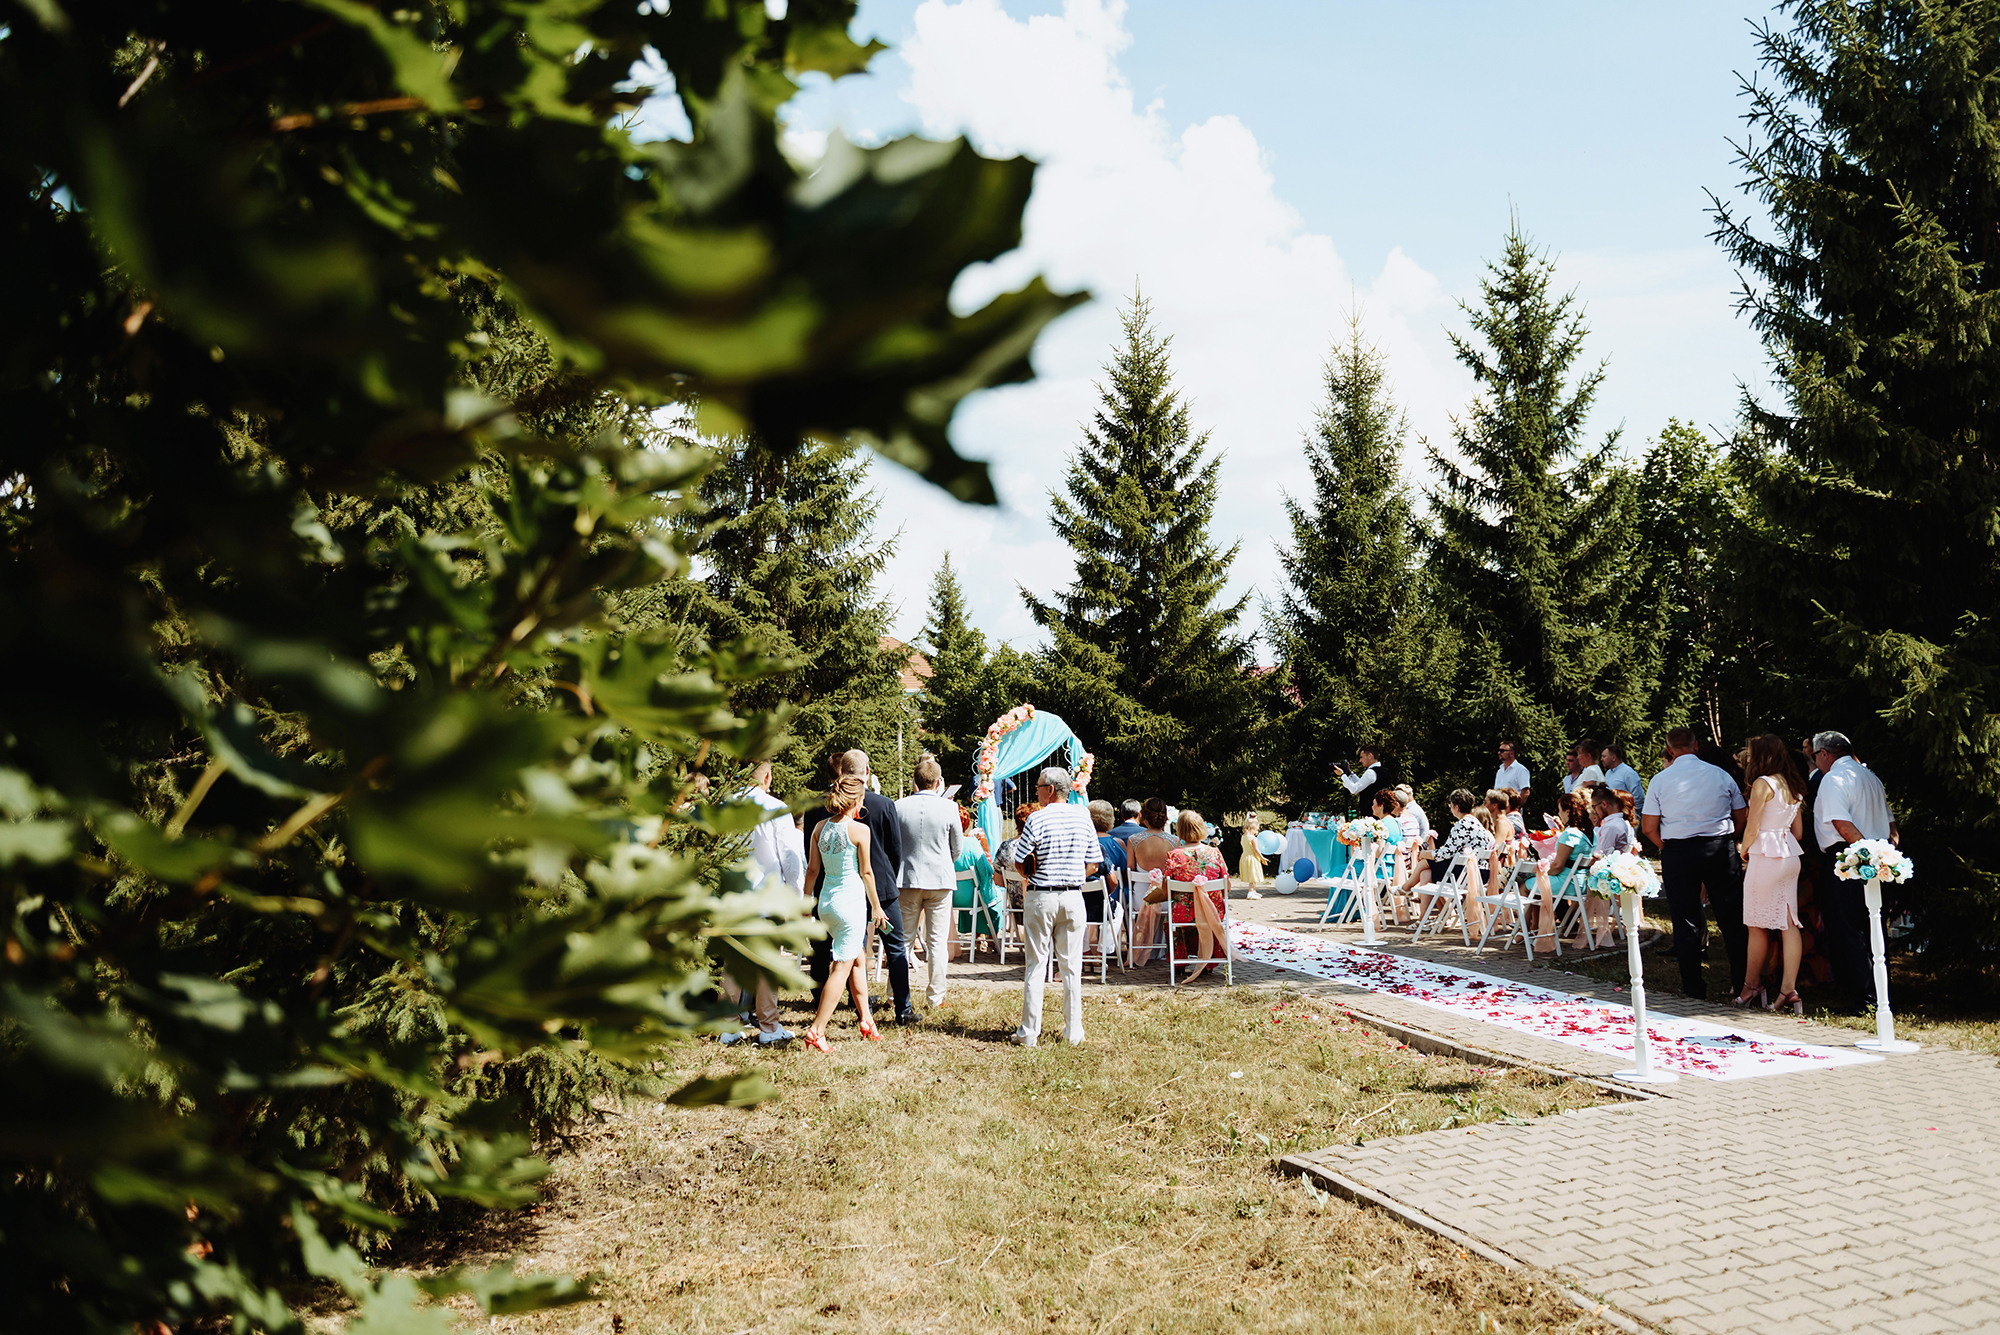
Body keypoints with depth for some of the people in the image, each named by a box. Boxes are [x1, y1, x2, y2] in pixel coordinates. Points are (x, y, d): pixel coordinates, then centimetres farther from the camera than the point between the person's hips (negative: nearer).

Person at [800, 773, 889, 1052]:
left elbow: (812, 869, 7)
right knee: (842, 968, -2)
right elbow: (866, 872, -8)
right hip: (851, 901, -7)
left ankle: (866, 1019, 27)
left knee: (856, 959, 20)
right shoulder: (860, 829, -13)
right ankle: (816, 1030, -5)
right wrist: (876, 907, 3)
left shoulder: (820, 827, 3)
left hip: (826, 901, 7)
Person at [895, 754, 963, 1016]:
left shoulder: (899, 807, -5)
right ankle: (935, 997, 10)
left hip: (907, 879, 1)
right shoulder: (948, 807, -7)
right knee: (937, 941, 7)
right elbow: (957, 847, 5)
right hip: (940, 879, -1)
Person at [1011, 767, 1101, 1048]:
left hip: (1041, 897, -3)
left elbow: (1022, 864, -7)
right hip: (1073, 897, 3)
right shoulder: (1083, 817, 4)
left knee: (1036, 964, 2)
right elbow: (1093, 866, 6)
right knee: (1071, 966, 9)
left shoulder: (1037, 819, -8)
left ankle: (1029, 1032, 5)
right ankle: (1073, 1031, 13)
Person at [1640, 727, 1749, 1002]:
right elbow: (1742, 817, 8)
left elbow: (1648, 828, -5)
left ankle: (1694, 987, 8)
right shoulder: (1720, 774, 3)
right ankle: (1742, 983, 12)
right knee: (1732, 917, 8)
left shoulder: (1660, 780, -2)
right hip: (1721, 848, 1)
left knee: (1686, 920, 5)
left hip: (1677, 852, -1)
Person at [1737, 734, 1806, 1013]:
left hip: (1765, 856, -8)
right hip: (1789, 856, 8)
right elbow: (1798, 831, 16)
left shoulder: (1763, 783, -12)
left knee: (1757, 926, 3)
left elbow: (1752, 827, -12)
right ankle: (1788, 990, 2)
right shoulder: (1793, 786, 12)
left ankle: (1751, 985, 13)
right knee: (1789, 924, 4)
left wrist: (1744, 851, 4)